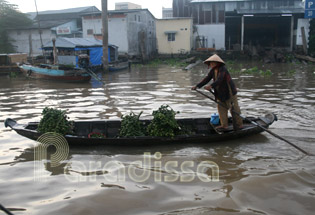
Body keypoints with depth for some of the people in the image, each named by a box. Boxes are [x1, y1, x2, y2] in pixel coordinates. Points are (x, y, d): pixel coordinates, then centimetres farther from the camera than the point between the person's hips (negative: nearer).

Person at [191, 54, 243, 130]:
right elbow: (207, 79, 1)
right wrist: (197, 86, -8)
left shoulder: (222, 69, -24)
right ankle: (224, 125, 18)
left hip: (230, 92, -8)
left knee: (234, 109, 0)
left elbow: (219, 79, -39)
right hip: (221, 93, 9)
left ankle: (239, 124, 12)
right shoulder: (213, 70, 2)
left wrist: (211, 86, -53)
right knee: (221, 108, 10)